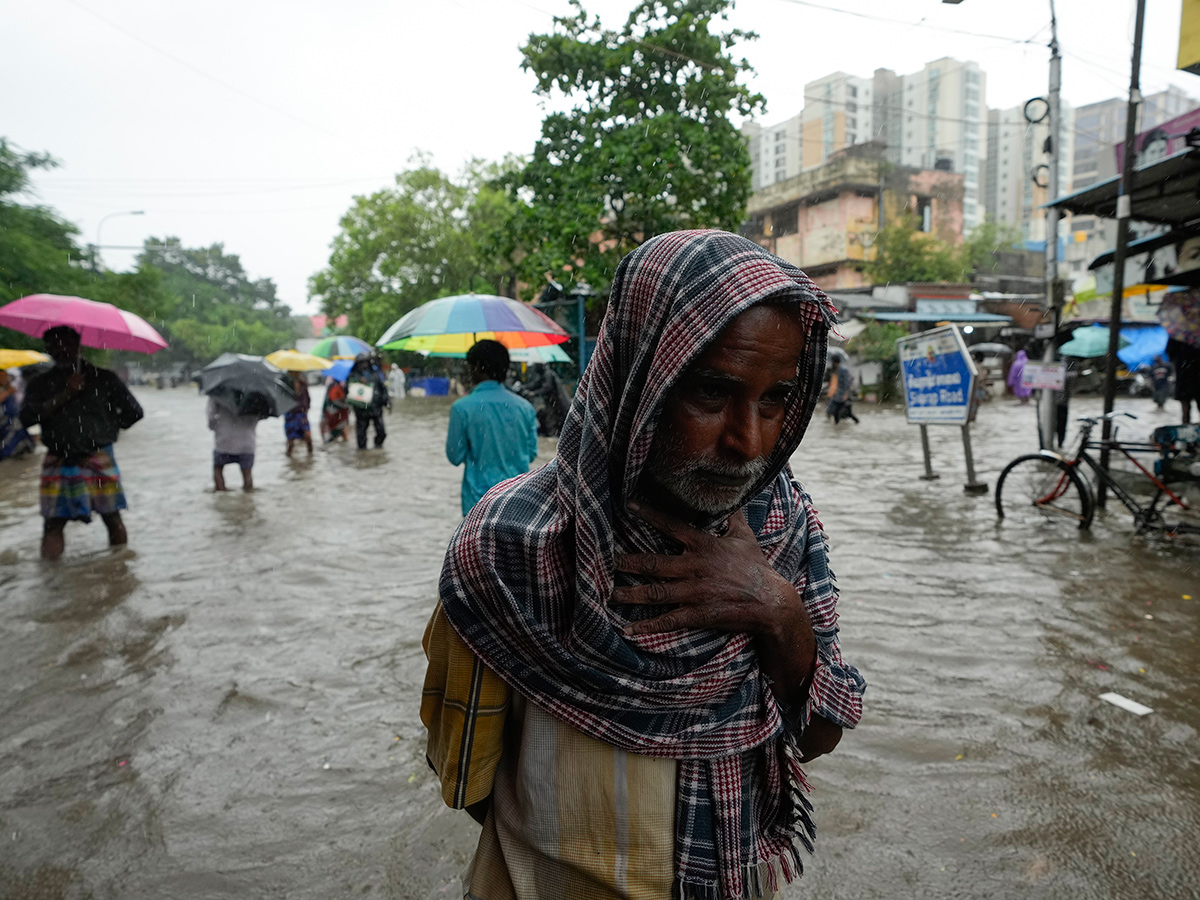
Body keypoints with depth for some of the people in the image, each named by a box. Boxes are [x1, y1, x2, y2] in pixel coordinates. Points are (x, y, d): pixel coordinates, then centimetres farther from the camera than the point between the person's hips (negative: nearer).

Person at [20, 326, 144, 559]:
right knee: (53, 523, -1)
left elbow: (133, 412, 9)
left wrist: (103, 430, 9)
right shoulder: (40, 385, 10)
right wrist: (65, 394, -12)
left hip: (99, 461, -1)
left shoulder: (103, 378, 6)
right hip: (58, 465, 1)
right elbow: (28, 417, -7)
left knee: (113, 518, 0)